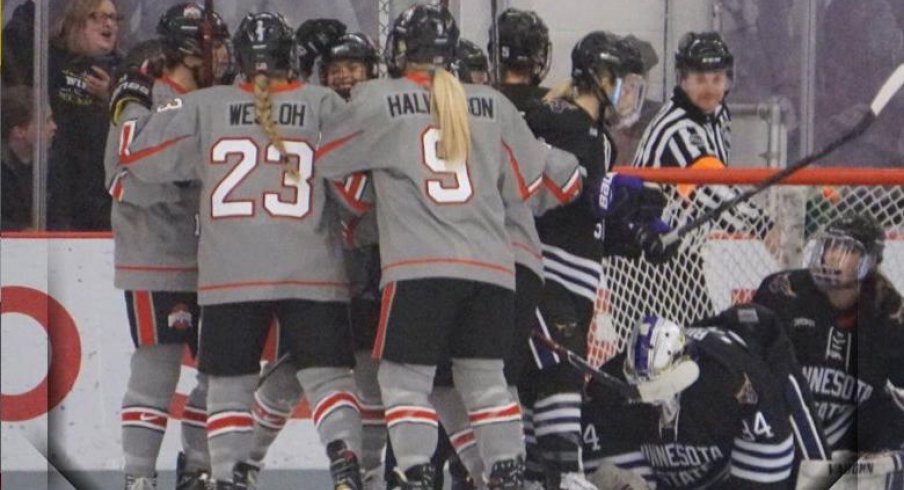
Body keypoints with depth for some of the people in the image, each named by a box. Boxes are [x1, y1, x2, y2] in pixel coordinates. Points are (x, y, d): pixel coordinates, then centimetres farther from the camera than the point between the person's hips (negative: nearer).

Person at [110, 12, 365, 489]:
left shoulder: (205, 107, 2)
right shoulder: (324, 104, 0)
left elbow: (140, 154, 4)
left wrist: (130, 103, 21)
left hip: (230, 279, 1)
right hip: (311, 275, -1)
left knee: (228, 384, 10)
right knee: (327, 376, 5)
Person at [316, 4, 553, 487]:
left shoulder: (379, 102, 0)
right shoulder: (491, 104, 11)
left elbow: (324, 157, 8)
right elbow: (524, 181, 17)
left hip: (419, 266, -4)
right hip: (491, 263, 4)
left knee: (404, 377, 3)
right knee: (485, 377, 13)